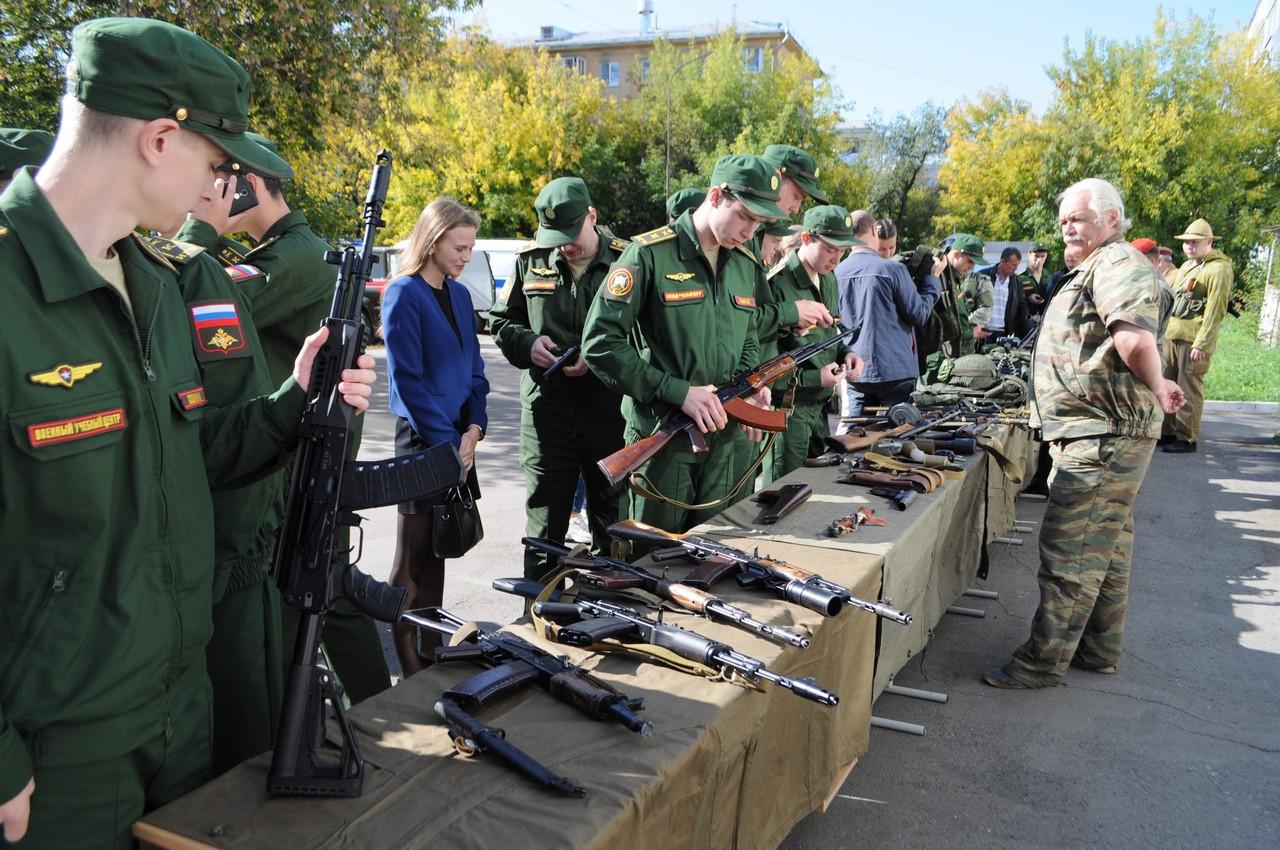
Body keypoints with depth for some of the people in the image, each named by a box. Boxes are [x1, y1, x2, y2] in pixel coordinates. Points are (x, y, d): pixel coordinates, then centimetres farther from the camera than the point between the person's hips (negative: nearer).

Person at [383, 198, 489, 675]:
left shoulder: (459, 294, 11)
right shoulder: (404, 295, -11)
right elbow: (407, 379, -14)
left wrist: (474, 429, -1)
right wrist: (447, 442, -13)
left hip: (458, 439, 7)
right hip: (423, 439, -7)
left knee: (438, 554, 14)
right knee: (415, 559, 1)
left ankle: (432, 658, 25)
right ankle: (411, 672, 10)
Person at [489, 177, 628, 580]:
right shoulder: (530, 260, 5)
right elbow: (501, 322, 14)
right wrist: (529, 343, -7)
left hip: (611, 413, -1)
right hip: (546, 411, 2)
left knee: (613, 523, 13)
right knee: (543, 525, 8)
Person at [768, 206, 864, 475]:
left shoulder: (828, 278, 10)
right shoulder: (778, 285, -18)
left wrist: (845, 353, 4)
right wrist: (813, 378, -19)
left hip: (819, 405, 9)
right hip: (788, 409, -8)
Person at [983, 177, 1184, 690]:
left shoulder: (1118, 266, -14)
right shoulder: (1097, 269, 20)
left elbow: (1137, 342, -30)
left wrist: (1156, 391, -16)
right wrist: (1159, 392, 16)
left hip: (1103, 434, -11)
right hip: (1102, 432, 11)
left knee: (1068, 549, -8)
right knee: (1105, 543, 16)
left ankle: (1043, 662, -1)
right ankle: (1100, 649, 28)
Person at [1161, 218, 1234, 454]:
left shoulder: (1219, 269, -9)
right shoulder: (1187, 266, 19)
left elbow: (1215, 311, -15)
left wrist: (1202, 344, -19)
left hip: (1194, 340, -8)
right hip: (1172, 335, 9)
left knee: (1189, 390, -4)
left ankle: (1187, 439, 3)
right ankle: (1168, 432, 22)